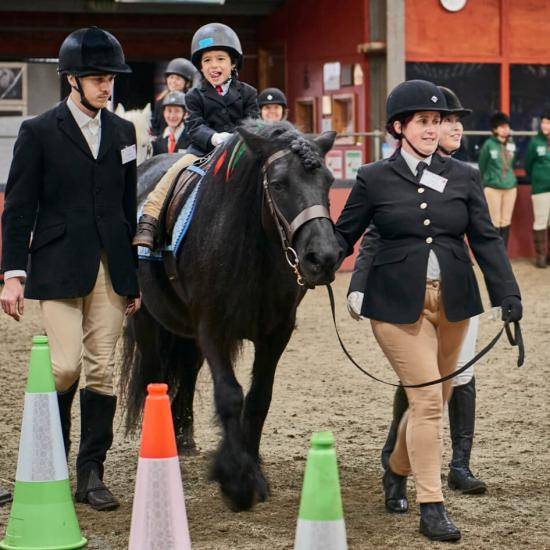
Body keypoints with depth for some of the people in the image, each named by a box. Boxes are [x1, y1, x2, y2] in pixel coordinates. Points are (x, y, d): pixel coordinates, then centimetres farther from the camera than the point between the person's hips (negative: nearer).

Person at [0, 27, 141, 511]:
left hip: (110, 270, 4)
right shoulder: (40, 132, -1)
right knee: (65, 366, -11)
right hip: (59, 268, -4)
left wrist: (133, 276, 15)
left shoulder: (123, 132, 13)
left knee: (101, 370, 3)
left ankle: (92, 472, 9)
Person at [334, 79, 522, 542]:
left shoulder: (464, 178, 6)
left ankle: (397, 471, 38)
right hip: (398, 304, -4)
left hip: (453, 303, 4)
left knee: (435, 400, 12)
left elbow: (486, 240, 1)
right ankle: (432, 507, 0)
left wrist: (507, 294, -9)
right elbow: (344, 236, 5)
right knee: (426, 399, -9)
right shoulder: (374, 179, 0)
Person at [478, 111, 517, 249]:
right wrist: (484, 182, 9)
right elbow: (482, 166, 0)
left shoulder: (511, 144, 4)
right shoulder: (489, 145, -10)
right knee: (495, 222, -2)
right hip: (493, 188, -5)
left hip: (510, 187, 5)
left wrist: (510, 179, 14)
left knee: (506, 221, 9)